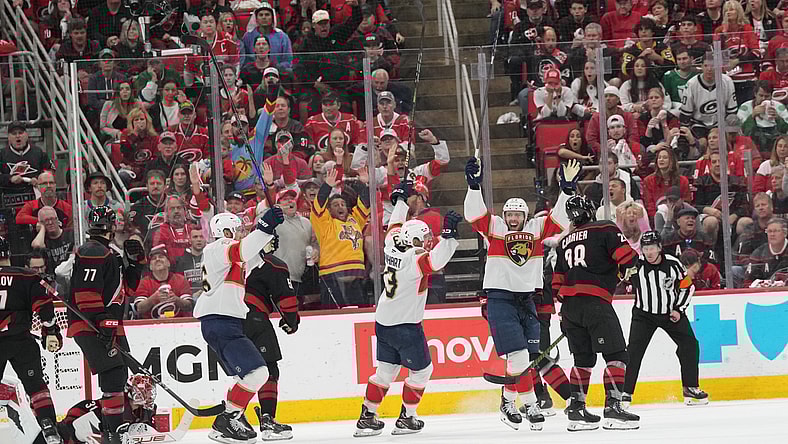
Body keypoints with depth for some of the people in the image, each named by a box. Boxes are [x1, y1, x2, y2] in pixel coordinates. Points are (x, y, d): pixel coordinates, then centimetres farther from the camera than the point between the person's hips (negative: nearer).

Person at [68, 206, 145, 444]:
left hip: (110, 326, 11)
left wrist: (134, 261, 11)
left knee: (118, 378, 15)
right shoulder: (92, 252, -13)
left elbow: (128, 286, 25)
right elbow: (86, 292, -21)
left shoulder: (111, 254, 20)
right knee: (113, 375, -17)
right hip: (90, 326, -11)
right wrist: (101, 321, -25)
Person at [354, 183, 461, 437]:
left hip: (383, 323, 8)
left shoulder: (393, 246, 0)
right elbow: (435, 260, -39)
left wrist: (400, 199, 29)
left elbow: (395, 226, 18)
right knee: (421, 371, 10)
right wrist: (448, 234, -43)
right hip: (406, 326, -8)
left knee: (386, 371, 17)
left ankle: (367, 417, 17)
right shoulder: (415, 259, -21)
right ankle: (406, 419, 12)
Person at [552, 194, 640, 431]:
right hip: (595, 302, -7)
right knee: (616, 355, -6)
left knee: (583, 358, 17)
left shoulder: (564, 242, 20)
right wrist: (629, 268, 11)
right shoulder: (605, 229, 1)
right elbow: (626, 254, -10)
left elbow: (558, 280, 23)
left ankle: (576, 408, 15)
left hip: (569, 304, 7)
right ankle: (613, 407, -18)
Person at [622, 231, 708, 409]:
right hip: (644, 314, -2)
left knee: (689, 345, -5)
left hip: (671, 313, 2)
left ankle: (690, 388, 9)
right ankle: (625, 393, -7)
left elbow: (687, 286, 0)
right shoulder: (636, 264, -16)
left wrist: (679, 309, -6)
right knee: (634, 351, -13)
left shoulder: (673, 264, -11)